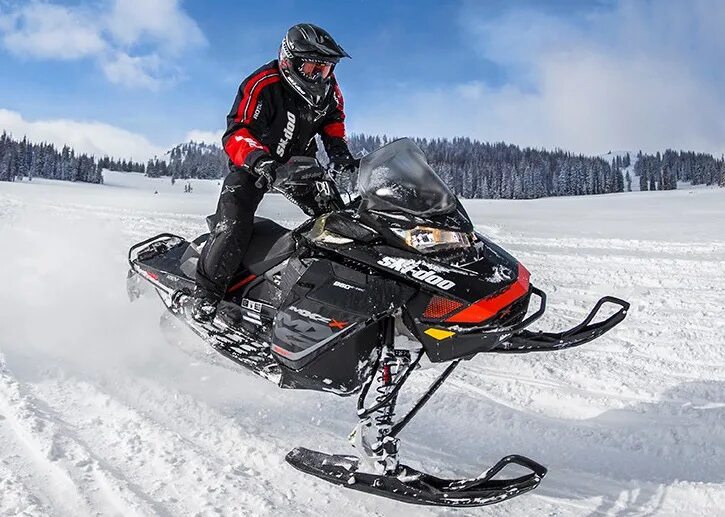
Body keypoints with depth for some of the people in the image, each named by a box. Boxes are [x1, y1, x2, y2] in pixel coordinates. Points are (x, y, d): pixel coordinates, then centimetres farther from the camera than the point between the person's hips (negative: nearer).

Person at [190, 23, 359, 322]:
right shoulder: (262, 86, -26)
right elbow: (236, 133, -32)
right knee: (234, 224, -20)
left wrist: (338, 151, -7)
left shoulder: (328, 90, -6)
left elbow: (333, 120, 13)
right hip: (254, 161, -6)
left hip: (300, 159, 6)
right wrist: (259, 159, -52)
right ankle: (206, 289, -6)